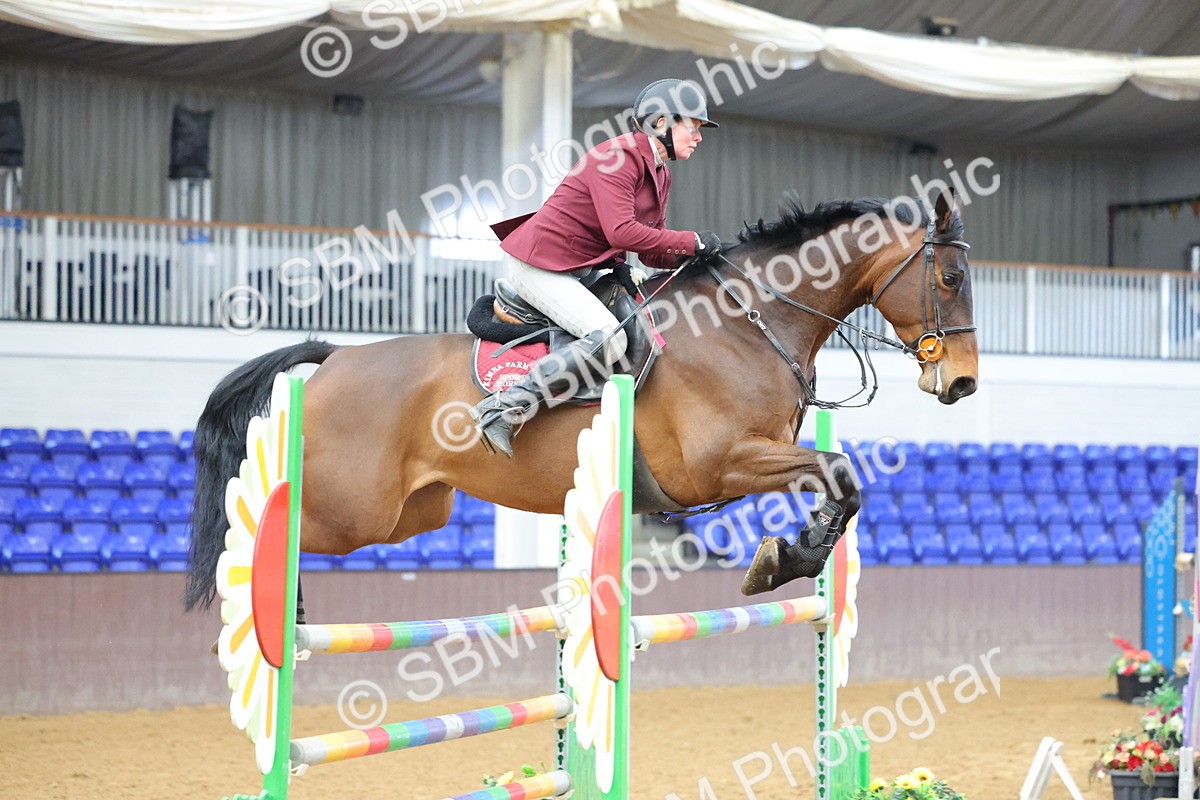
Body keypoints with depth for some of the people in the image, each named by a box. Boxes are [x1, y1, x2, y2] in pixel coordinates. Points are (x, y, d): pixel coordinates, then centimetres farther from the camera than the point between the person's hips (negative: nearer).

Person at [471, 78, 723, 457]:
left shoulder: (660, 174, 13)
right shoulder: (617, 157, -18)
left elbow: (653, 254, 14)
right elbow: (621, 231, -28)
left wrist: (694, 256, -4)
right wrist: (692, 241, -22)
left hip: (584, 270, 11)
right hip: (541, 266, -11)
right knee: (609, 338, -27)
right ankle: (503, 408, -24)